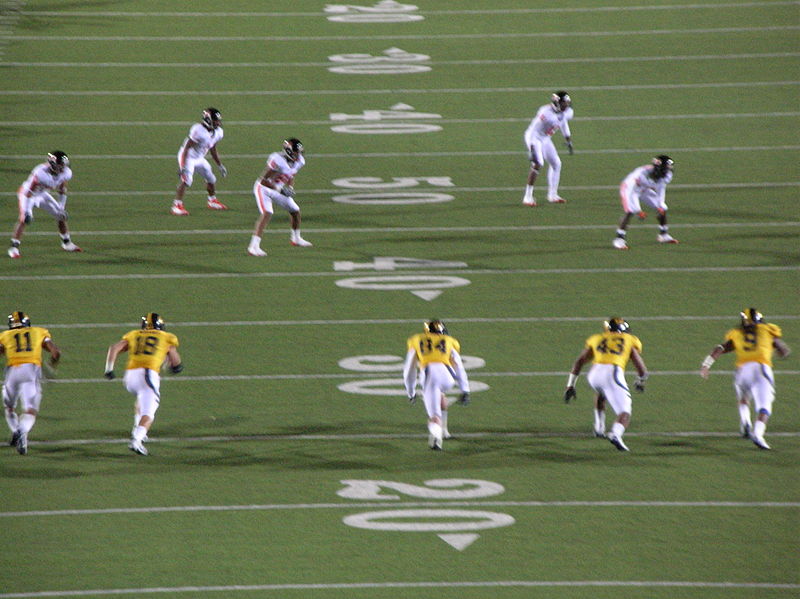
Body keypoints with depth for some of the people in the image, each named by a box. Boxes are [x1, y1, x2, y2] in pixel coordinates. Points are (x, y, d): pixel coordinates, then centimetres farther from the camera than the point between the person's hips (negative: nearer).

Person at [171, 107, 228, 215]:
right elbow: (187, 147, -26)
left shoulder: (217, 132, -3)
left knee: (211, 179, 15)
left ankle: (212, 201, 39)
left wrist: (220, 165, 18)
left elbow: (213, 150, 13)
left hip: (199, 158, 8)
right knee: (186, 180, -23)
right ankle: (177, 205, -20)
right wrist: (183, 166, -29)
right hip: (188, 157, -8)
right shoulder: (198, 130, -30)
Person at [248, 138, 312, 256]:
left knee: (295, 211, 14)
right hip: (264, 188, -8)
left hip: (277, 189, 8)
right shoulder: (278, 160, -34)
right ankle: (254, 246, -29)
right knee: (267, 213, -26)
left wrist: (290, 188, -4)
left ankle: (296, 238, 40)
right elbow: (263, 180, -30)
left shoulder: (299, 161, -7)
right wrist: (280, 190, -29)